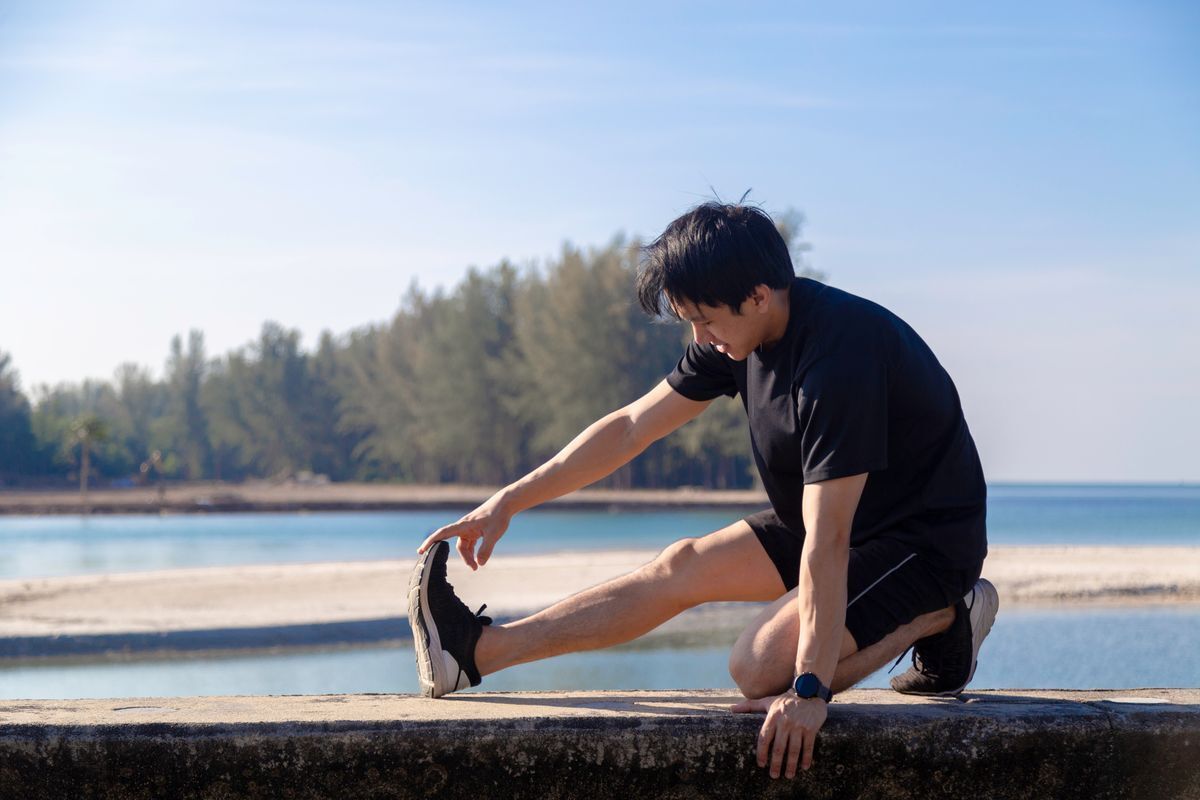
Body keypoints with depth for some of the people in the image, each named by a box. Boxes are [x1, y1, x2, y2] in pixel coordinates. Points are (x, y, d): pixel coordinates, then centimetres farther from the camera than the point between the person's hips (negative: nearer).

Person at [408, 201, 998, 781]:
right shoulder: (738, 332, -4)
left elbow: (826, 543, -36)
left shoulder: (838, 359, -33)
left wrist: (809, 690, -37)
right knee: (679, 568, 5)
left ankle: (941, 617, -6)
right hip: (844, 518, 9)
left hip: (927, 539, -9)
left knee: (761, 668, -22)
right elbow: (632, 427, 4)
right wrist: (508, 501, 2)